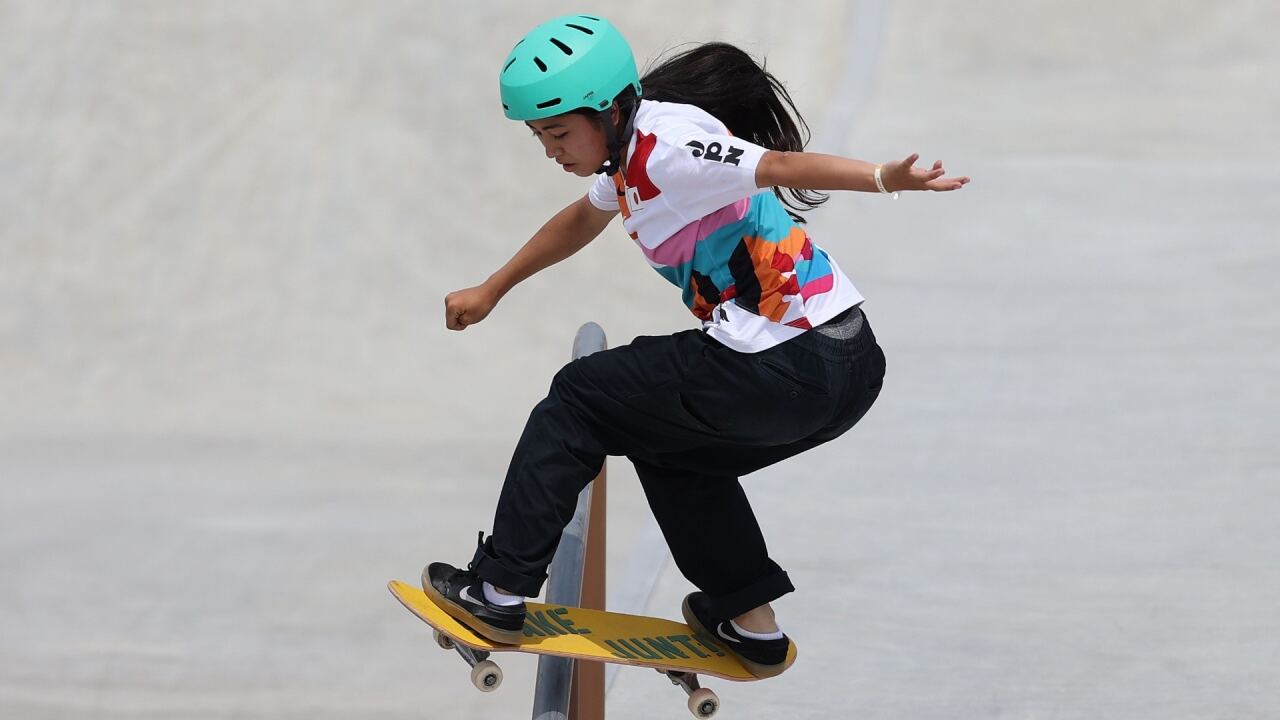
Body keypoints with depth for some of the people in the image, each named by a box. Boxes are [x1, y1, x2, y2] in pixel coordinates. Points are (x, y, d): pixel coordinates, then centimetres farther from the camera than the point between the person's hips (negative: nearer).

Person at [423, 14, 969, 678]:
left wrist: (887, 179, -44)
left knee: (579, 399, 5)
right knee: (669, 445, 32)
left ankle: (499, 591, 10)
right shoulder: (634, 145, 17)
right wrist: (490, 292, 47)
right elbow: (582, 220, 36)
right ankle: (749, 621, 28)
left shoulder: (665, 145, -14)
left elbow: (779, 164, -29)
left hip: (786, 375, -10)